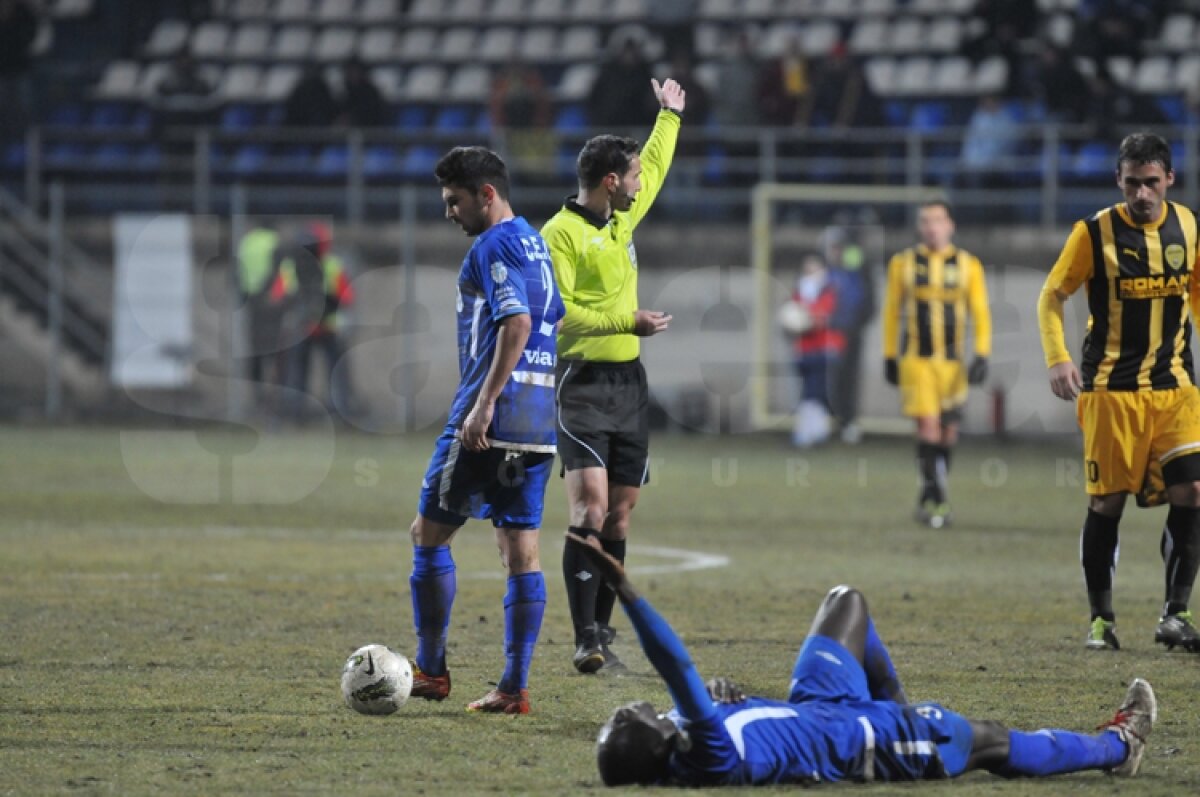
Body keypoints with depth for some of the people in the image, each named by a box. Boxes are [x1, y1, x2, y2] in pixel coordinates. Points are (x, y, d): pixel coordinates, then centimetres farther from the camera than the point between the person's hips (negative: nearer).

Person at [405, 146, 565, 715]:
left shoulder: (494, 247, -10)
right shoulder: (537, 244, 18)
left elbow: (515, 324, -21)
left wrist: (483, 405, -23)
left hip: (489, 422, -9)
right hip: (540, 424, 9)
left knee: (429, 534, 3)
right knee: (521, 550, 4)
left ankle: (431, 672, 5)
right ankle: (514, 688, 1)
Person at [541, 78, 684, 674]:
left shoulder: (623, 219, 14)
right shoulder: (560, 233, -10)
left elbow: (654, 170, 34)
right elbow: (555, 312, -17)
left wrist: (670, 117, 43)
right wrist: (627, 322, -17)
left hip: (630, 382, 8)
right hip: (582, 382, -8)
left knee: (619, 512, 6)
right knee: (590, 503, -17)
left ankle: (602, 633, 12)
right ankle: (586, 640, -20)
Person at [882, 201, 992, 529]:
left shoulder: (968, 265, 3)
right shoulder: (903, 264, 2)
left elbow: (981, 313, 2)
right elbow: (891, 311, 10)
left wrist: (982, 356, -9)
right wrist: (889, 357, 9)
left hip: (953, 363, 2)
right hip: (916, 360, -2)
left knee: (948, 432, 6)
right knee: (928, 427, -14)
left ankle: (930, 500, 21)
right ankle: (934, 497, -11)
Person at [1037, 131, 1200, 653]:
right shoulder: (1095, 232, -6)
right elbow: (1051, 296, -1)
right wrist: (1057, 359, -14)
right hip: (1111, 389, -3)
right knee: (1106, 502, -1)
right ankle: (1100, 619, 12)